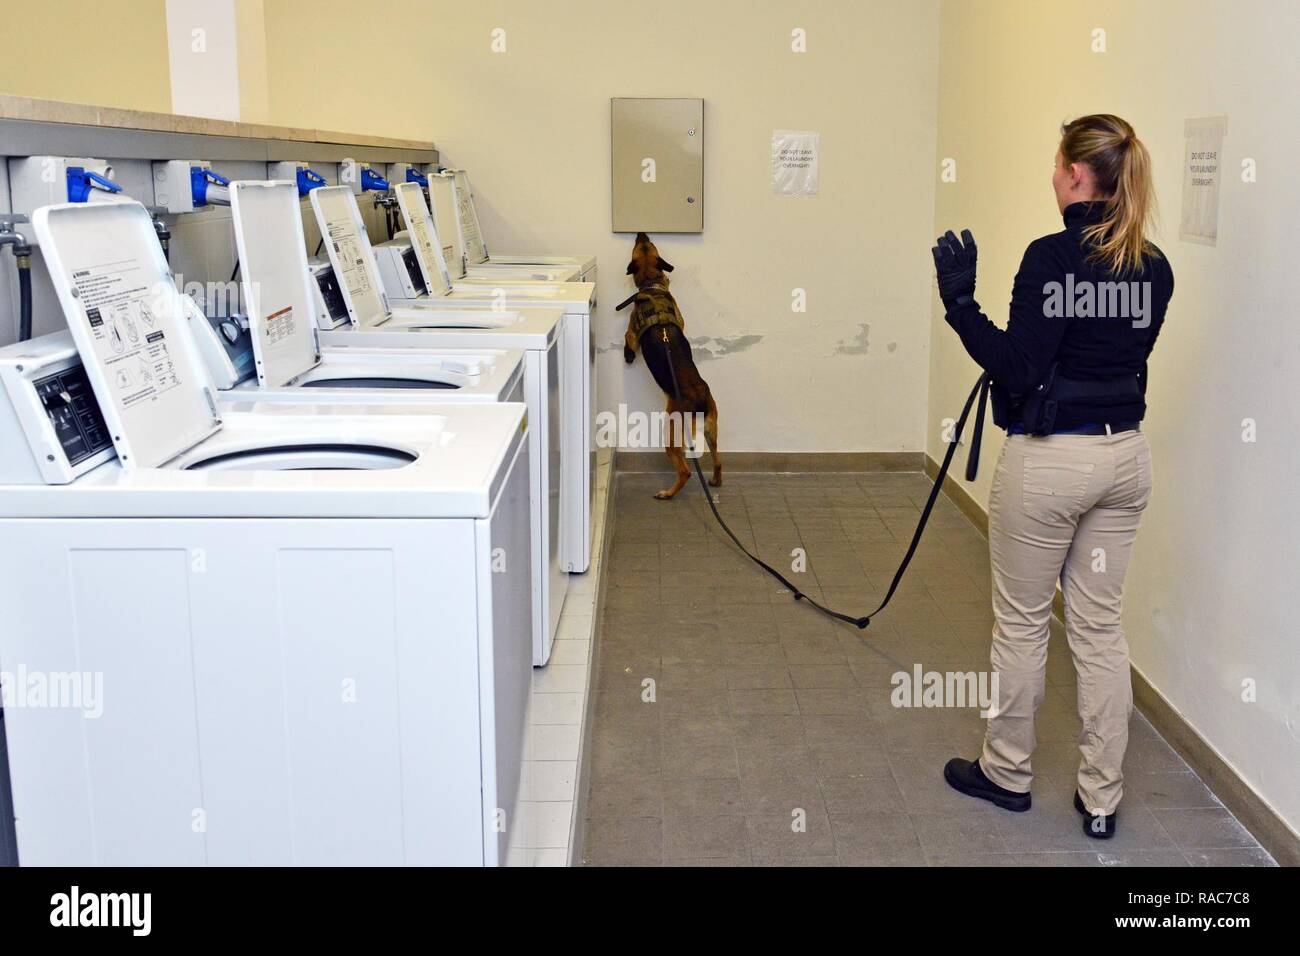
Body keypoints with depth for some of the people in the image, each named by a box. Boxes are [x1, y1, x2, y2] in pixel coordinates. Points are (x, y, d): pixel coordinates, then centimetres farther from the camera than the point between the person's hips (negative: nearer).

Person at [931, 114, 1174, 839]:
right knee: (1101, 627, 13)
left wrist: (961, 300, -15)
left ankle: (1007, 772, 27)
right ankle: (1101, 799, 19)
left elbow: (1017, 368, -18)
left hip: (1048, 459, -6)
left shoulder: (1052, 257, -16)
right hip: (1125, 455, 7)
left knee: (1022, 623, 10)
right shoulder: (1154, 267, 5)